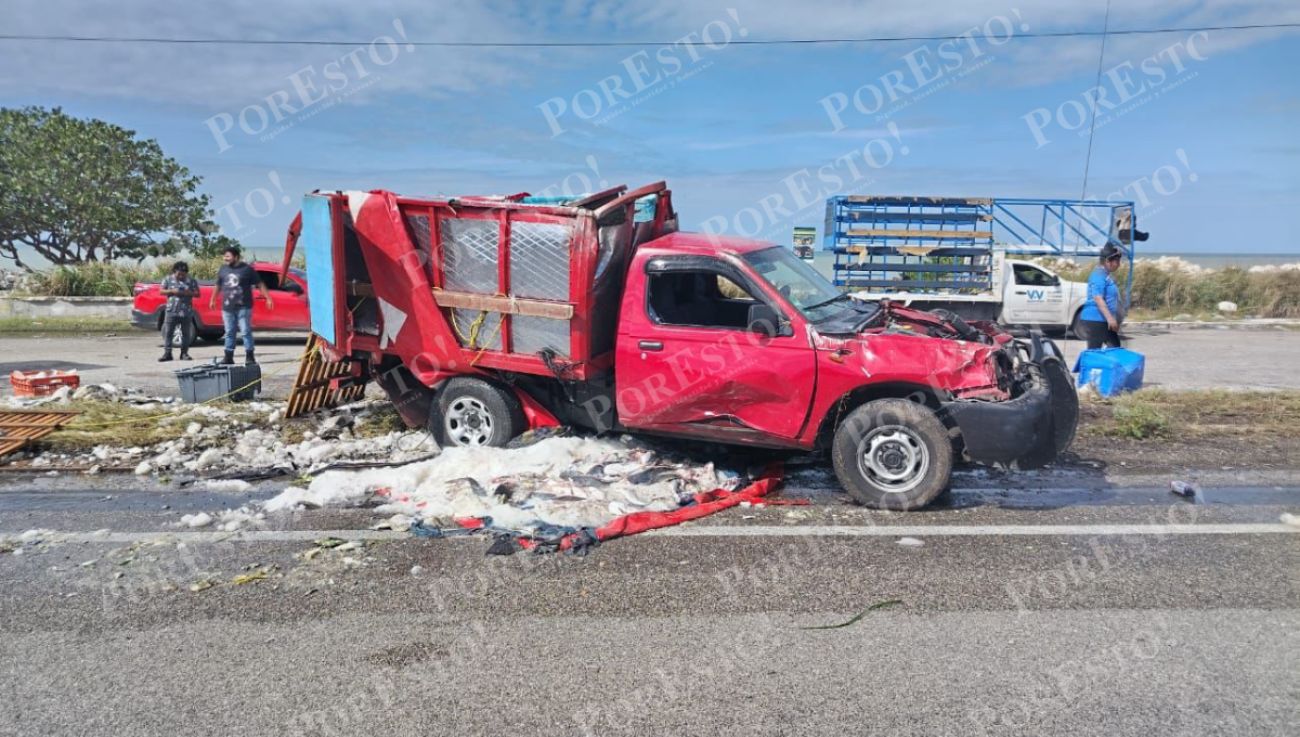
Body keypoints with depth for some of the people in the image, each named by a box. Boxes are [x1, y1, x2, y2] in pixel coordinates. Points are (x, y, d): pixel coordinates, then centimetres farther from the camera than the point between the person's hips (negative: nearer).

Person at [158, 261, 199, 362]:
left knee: (186, 333, 4)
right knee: (168, 332, -3)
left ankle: (184, 353, 13)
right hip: (171, 311, 0)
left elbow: (197, 293, 4)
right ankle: (167, 353, 0)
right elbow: (161, 291, 6)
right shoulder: (168, 279, 6)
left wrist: (188, 293, -15)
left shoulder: (191, 281, 5)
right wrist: (172, 291, -11)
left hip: (186, 312, 0)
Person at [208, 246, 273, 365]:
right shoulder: (223, 270, 10)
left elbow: (260, 284, -3)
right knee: (229, 333, 8)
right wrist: (212, 299, 28)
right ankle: (228, 357, 14)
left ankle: (249, 357, 0)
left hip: (243, 307, -4)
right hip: (227, 308, 4)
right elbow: (218, 286, 24)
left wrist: (268, 298, -10)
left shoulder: (247, 269, -3)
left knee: (246, 332, -5)